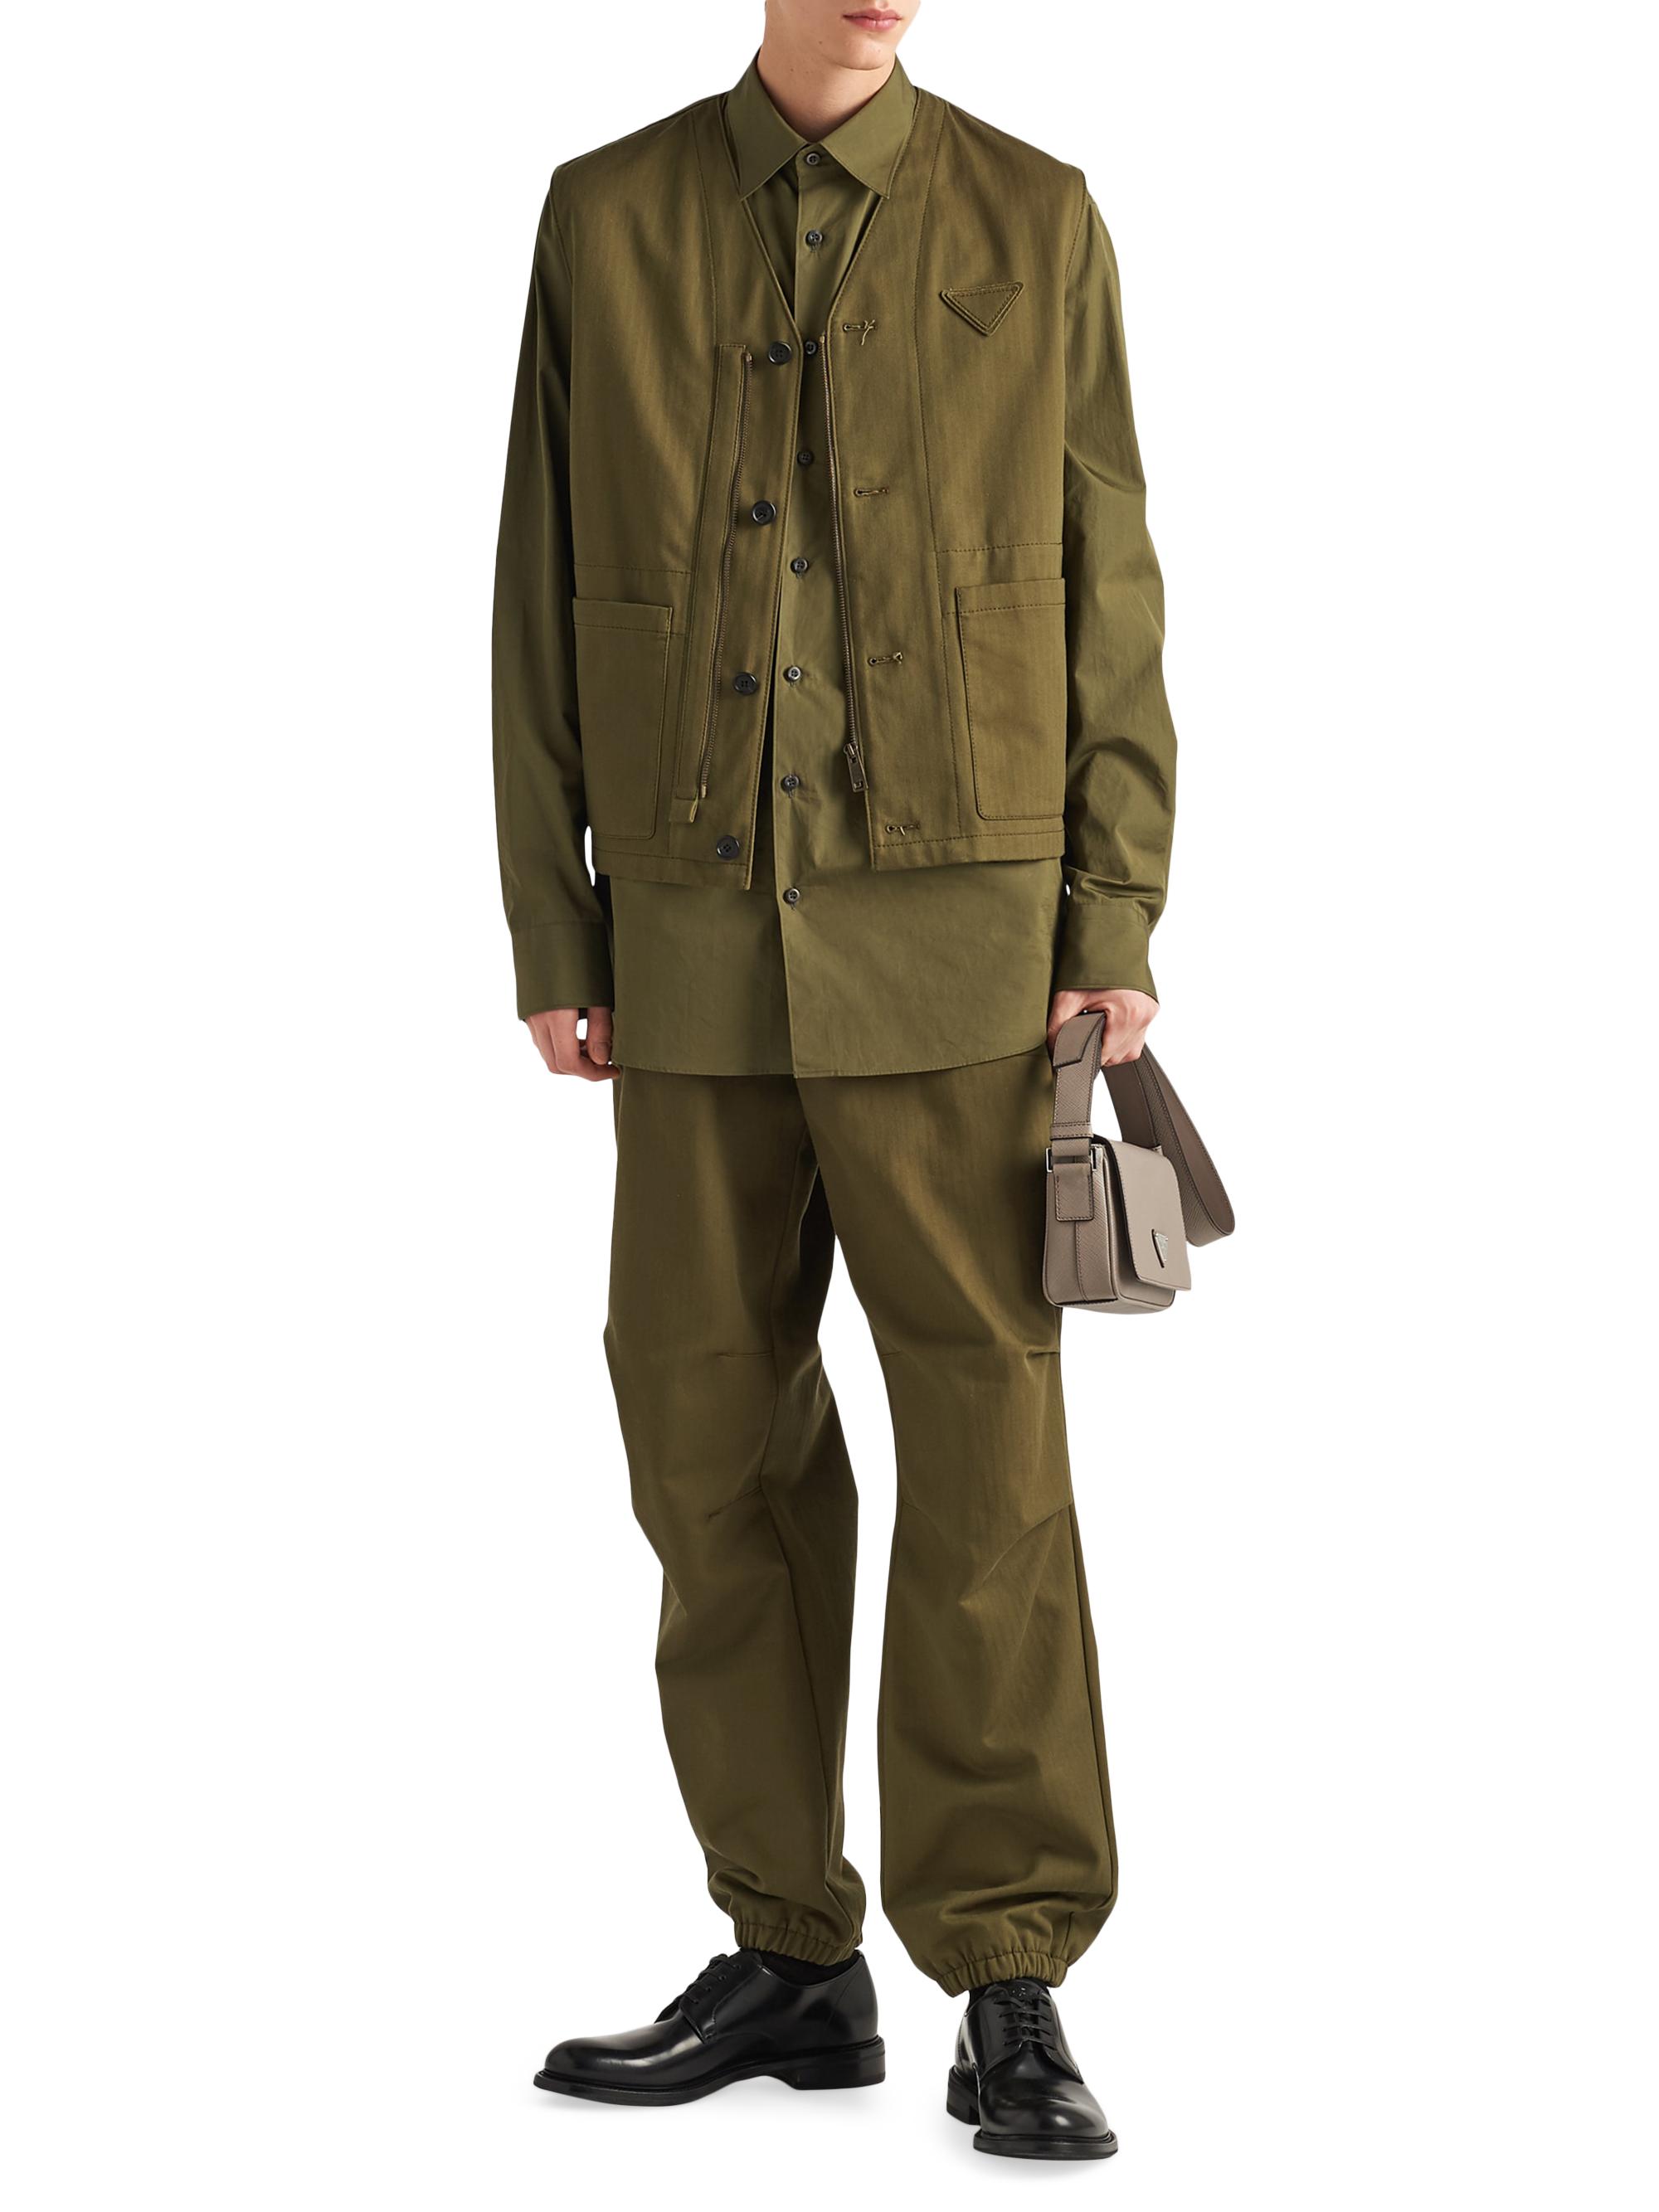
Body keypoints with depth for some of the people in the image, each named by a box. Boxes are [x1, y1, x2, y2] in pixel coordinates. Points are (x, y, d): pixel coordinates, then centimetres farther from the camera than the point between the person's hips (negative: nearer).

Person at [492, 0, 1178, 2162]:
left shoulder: (1033, 223, 3)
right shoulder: (607, 219, 6)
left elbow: (1106, 594, 3)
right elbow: (544, 602, 6)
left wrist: (1118, 926, -6)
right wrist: (554, 943, 2)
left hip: (951, 944, -2)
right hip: (702, 952, 2)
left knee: (986, 1444, -5)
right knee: (717, 1439, 5)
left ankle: (1012, 1994, 3)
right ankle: (791, 1962, 17)